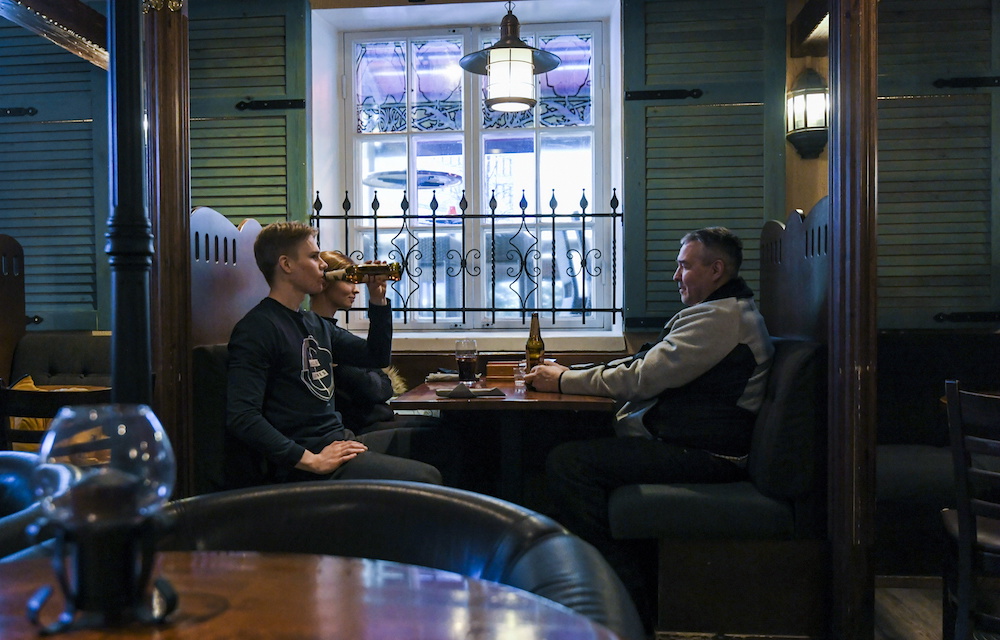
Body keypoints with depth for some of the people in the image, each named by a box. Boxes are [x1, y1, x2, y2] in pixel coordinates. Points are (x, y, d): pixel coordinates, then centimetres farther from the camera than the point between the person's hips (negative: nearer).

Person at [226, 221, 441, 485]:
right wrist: (312, 461, -24)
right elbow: (241, 417, -21)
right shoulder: (257, 328, -11)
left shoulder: (315, 323, 18)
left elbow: (377, 356, 25)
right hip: (303, 467, -9)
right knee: (425, 478, -20)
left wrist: (378, 300, 11)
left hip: (339, 440, 9)